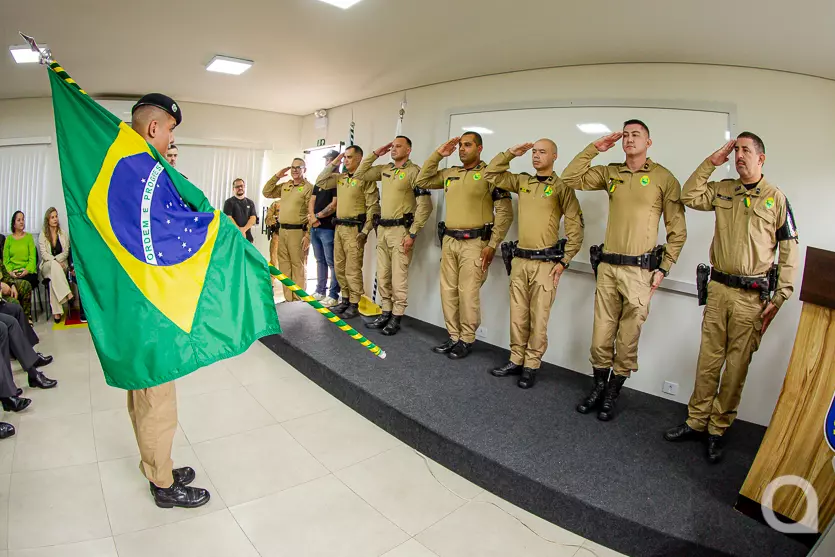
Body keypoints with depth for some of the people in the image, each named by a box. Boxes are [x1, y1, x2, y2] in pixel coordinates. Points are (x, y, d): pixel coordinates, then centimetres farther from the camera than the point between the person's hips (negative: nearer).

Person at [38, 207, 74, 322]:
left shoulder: (63, 233, 10)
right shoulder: (42, 234, 6)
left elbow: (66, 252, 3)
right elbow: (44, 254, -4)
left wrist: (56, 259, -14)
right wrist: (56, 261, -19)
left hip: (61, 266, 1)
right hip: (47, 267, -1)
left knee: (53, 278, -33)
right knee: (54, 265, -38)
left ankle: (56, 312, -38)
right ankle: (68, 294, -47)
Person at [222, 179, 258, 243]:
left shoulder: (250, 203, 15)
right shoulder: (229, 202, 6)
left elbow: (253, 218, 3)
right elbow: (228, 218, -6)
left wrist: (244, 229, -13)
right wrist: (239, 231, -15)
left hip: (247, 236, 3)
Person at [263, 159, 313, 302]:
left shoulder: (308, 187, -6)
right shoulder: (284, 186, 16)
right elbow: (267, 193, 20)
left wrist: (308, 235, -17)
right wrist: (276, 176, 9)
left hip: (298, 231, -7)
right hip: (282, 230, 7)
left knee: (298, 266, -4)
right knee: (284, 265, 9)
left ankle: (298, 299, 2)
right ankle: (288, 298, 17)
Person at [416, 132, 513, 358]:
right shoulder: (449, 173, 14)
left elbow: (505, 212, -7)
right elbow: (422, 181, 20)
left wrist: (492, 245, -11)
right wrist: (438, 155, 11)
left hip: (474, 243, -6)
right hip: (448, 241, 7)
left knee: (468, 293, -4)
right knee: (448, 291, 10)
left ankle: (467, 340, 11)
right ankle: (454, 337, 22)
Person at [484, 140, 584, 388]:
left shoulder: (561, 186, -5)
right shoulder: (522, 181, 11)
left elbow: (575, 226, -7)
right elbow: (491, 174, 14)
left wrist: (564, 261, -10)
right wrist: (510, 153, 5)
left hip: (545, 262, -5)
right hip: (519, 259, 5)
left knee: (538, 318, 1)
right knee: (518, 315, 11)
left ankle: (531, 366, 13)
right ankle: (516, 361, 23)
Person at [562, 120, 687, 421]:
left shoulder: (664, 178, -2)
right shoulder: (610, 173, 10)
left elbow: (678, 230, 0)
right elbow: (570, 178, 3)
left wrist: (663, 268, -4)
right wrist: (595, 148, 0)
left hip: (640, 270, -3)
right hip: (607, 266, 3)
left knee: (628, 337, 5)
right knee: (601, 334, 8)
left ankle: (613, 392, 21)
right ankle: (598, 386, 26)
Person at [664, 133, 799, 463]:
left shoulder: (776, 198, 0)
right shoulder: (722, 190, 10)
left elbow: (789, 251, -1)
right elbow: (689, 197, -3)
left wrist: (779, 298, -5)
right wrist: (712, 162, -2)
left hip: (752, 295, -3)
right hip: (718, 288, 3)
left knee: (736, 366, 5)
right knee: (708, 359, 9)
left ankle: (718, 430, 18)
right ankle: (696, 422, 20)